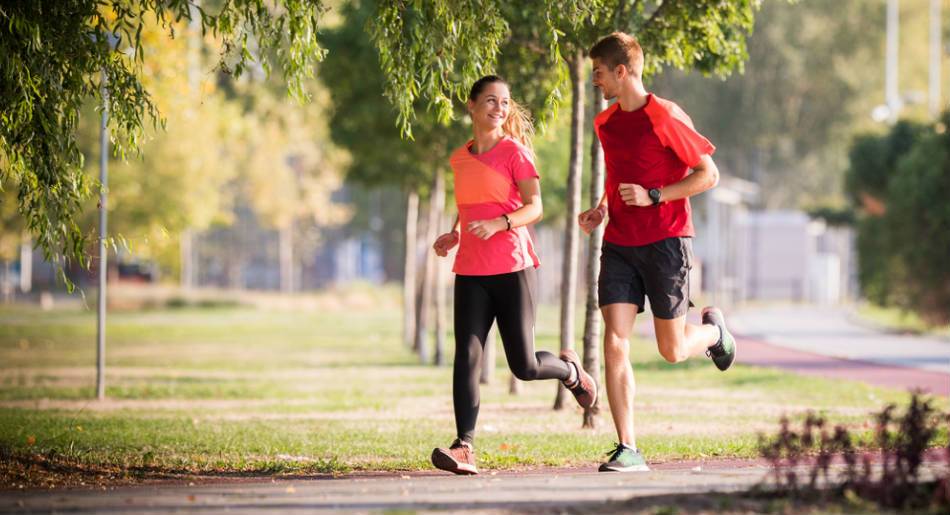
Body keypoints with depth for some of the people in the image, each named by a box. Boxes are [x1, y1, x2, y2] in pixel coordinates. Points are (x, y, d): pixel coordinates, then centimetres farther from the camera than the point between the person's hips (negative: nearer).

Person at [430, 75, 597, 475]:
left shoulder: (514, 151, -3)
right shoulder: (459, 158, 13)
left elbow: (534, 207, -9)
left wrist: (499, 224, -26)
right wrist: (454, 236, 8)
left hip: (513, 268, -4)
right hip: (470, 273, 4)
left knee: (524, 366, -1)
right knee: (466, 356, -12)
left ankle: (569, 370, 33)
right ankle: (464, 448, -18)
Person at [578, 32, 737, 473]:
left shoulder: (666, 118, -11)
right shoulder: (605, 123, 10)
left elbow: (709, 175, -10)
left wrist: (653, 197, -18)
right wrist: (602, 209, 8)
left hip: (665, 242, -5)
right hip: (618, 245, 5)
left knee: (672, 351, 2)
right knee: (614, 344, -10)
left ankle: (713, 330, 39)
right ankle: (628, 451, -8)